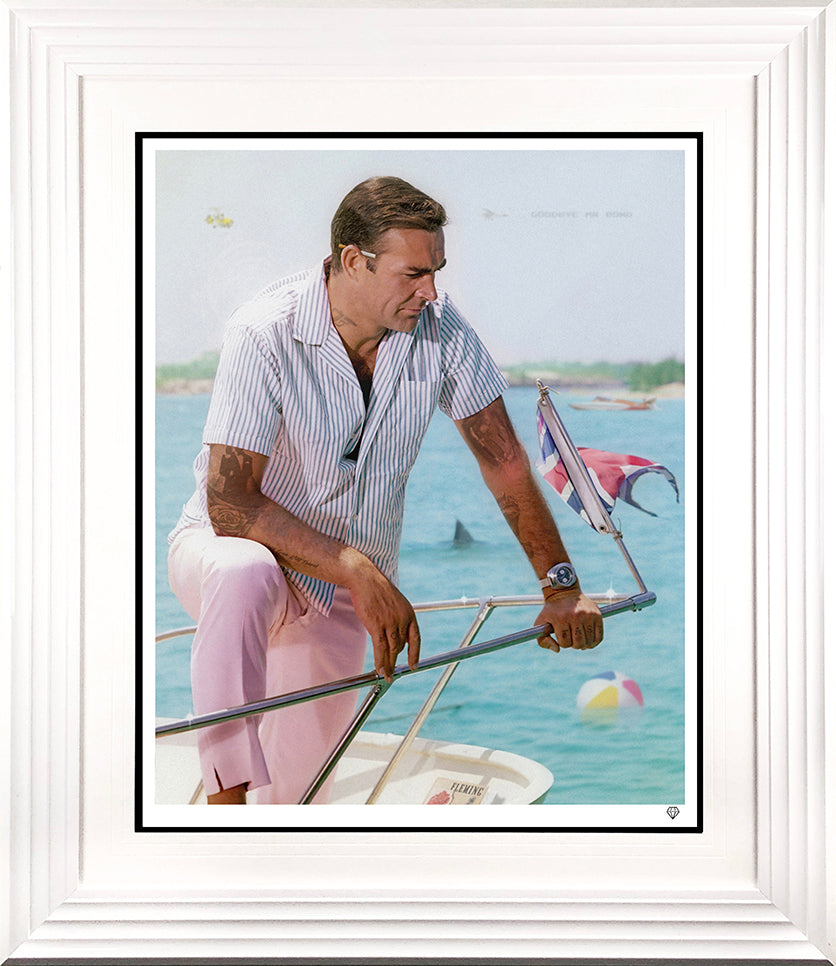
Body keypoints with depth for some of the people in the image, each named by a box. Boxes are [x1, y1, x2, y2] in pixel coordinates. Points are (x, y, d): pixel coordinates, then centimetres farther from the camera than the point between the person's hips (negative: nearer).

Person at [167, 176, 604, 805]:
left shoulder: (440, 329, -11)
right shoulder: (265, 334, -25)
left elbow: (503, 458, -3)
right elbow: (228, 503, -28)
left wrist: (561, 585, -7)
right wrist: (357, 570, -35)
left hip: (348, 593, 4)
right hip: (223, 544, -4)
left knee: (299, 798, 4)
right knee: (243, 575, -42)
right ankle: (226, 791, -32)